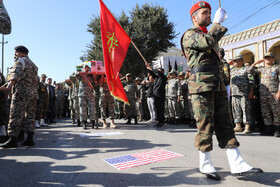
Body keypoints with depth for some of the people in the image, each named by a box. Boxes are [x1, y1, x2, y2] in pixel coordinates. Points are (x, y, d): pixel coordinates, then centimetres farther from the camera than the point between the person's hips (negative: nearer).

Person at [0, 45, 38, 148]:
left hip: (21, 92, -8)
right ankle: (29, 139, 6)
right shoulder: (33, 65, 25)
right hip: (33, 93, 8)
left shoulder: (21, 61, 0)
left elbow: (16, 74, -18)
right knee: (30, 115, 7)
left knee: (16, 115, -7)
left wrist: (9, 86, -30)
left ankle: (13, 139, -8)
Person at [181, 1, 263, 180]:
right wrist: (218, 22, -6)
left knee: (225, 125, 3)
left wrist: (225, 85, 22)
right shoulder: (190, 35, 1)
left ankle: (238, 165, 5)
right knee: (205, 125, -4)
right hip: (202, 86, -8)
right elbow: (208, 41, -22)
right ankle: (205, 165, 9)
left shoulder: (211, 35, 27)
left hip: (218, 87, 8)